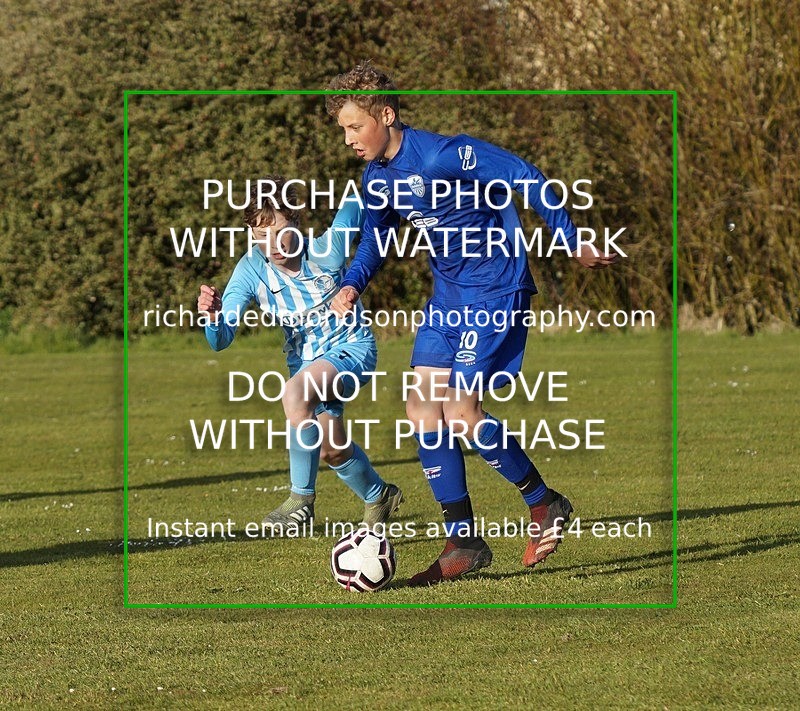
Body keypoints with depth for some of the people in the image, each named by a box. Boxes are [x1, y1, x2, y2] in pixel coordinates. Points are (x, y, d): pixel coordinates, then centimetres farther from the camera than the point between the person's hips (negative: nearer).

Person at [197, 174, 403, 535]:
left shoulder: (327, 249, -23)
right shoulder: (251, 270, -18)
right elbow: (221, 339, -20)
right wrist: (213, 316, -44)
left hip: (351, 347, -5)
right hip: (306, 362, 5)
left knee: (295, 393, -33)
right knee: (331, 449, 13)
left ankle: (302, 499, -23)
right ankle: (378, 497, 45)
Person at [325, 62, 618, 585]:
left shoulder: (443, 156, -22)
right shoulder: (377, 179, 4)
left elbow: (527, 179, -19)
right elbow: (375, 239, 19)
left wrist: (572, 242, -15)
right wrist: (352, 286, -2)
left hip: (495, 288, -9)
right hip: (449, 293, 9)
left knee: (460, 411, -15)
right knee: (422, 409, 0)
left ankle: (546, 506, 4)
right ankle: (463, 542, 5)